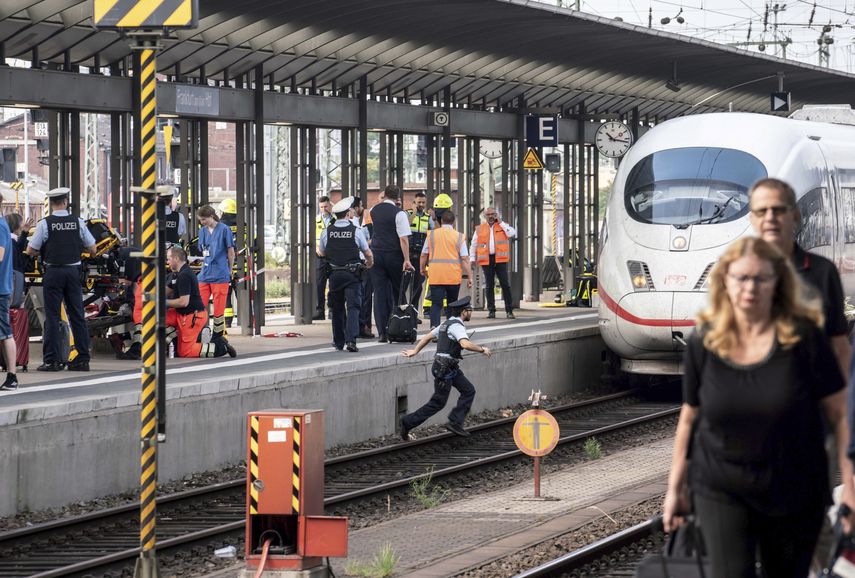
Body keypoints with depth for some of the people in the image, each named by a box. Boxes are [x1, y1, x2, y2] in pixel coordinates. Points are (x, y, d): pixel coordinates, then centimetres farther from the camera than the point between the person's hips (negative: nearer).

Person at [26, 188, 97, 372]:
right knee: (77, 315, 8)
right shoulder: (78, 222, 1)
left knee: (52, 316, 0)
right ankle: (82, 359, 9)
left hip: (53, 272, -3)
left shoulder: (45, 224, -7)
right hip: (73, 271, 3)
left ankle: (51, 360, -4)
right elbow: (92, 249, 6)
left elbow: (30, 251, -5)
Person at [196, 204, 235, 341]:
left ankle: (219, 335, 6)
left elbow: (231, 252, -1)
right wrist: (205, 267, 15)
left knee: (218, 309, -2)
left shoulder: (224, 230, -6)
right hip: (205, 276, 6)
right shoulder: (203, 231, 12)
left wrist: (229, 272, 5)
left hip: (220, 277, -5)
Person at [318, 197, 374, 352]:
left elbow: (322, 253, 15)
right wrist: (369, 264, 26)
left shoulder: (327, 232, -1)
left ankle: (339, 341, 20)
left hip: (334, 274, 3)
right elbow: (368, 254, 3)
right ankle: (351, 339, -19)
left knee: (337, 308, 14)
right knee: (353, 306, -4)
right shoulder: (356, 231, -7)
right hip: (352, 274, -3)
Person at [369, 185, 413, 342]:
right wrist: (406, 260, -14)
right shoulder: (399, 213, -9)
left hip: (376, 254, 3)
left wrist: (381, 199, 30)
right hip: (394, 256, -3)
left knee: (379, 294, 0)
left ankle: (382, 332, -6)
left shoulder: (374, 210, 5)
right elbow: (403, 239, -15)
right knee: (398, 293, 10)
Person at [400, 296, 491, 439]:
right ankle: (408, 422, 2)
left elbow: (428, 336, 21)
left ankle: (455, 423, 5)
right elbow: (465, 344, -33)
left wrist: (415, 351, 27)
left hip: (451, 368, 10)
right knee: (438, 402, -4)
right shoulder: (457, 326, -17)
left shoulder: (447, 324, 14)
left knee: (468, 390, 8)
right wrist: (482, 349, -20)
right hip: (444, 368, -10)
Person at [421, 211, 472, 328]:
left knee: (436, 303, -4)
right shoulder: (459, 237, 2)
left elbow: (424, 255, 9)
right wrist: (469, 277, 2)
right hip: (454, 277, 0)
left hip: (435, 276, 0)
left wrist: (423, 269, 25)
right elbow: (465, 259, -2)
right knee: (452, 303, 16)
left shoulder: (432, 235, 6)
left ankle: (434, 326, -25)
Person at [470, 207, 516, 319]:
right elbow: (473, 245, 17)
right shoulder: (480, 229, 12)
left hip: (500, 260, -2)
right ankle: (491, 310, 9)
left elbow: (512, 233, -10)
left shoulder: (503, 226, 10)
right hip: (487, 260, 2)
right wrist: (472, 259, 7)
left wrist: (500, 222, -4)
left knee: (505, 284, -6)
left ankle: (509, 310, -4)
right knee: (489, 285, 4)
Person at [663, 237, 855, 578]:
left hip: (795, 495, 0)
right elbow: (689, 418, 9)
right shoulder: (704, 342, -2)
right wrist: (675, 487, 13)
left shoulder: (804, 337, -8)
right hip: (721, 491, 1)